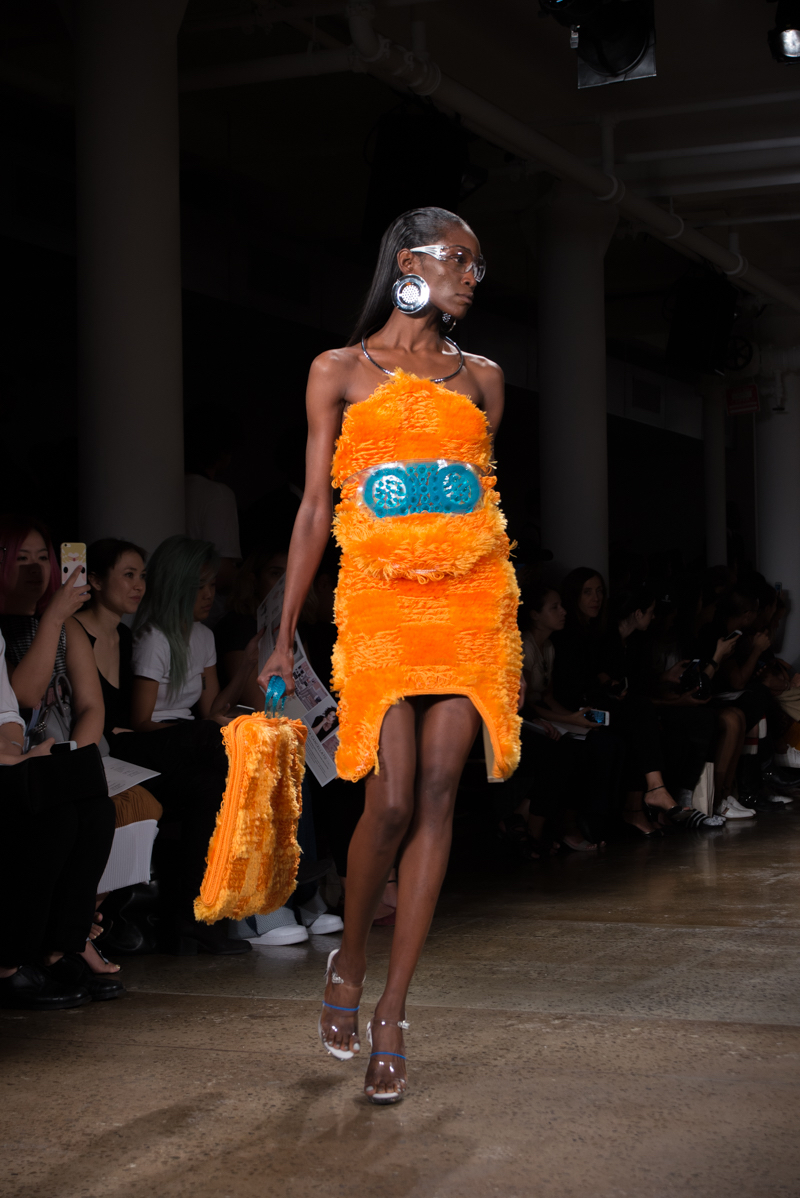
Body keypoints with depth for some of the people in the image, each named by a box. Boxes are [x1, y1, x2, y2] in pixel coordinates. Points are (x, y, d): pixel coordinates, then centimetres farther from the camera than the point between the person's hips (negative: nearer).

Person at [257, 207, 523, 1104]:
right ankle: (349, 962, 18)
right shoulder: (341, 372, 9)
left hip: (472, 599, 3)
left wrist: (510, 630, 15)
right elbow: (314, 508, 7)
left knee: (436, 799, -3)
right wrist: (284, 638, 4)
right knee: (391, 801, -11)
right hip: (379, 600, -2)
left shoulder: (480, 379, 16)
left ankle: (391, 1015, 6)